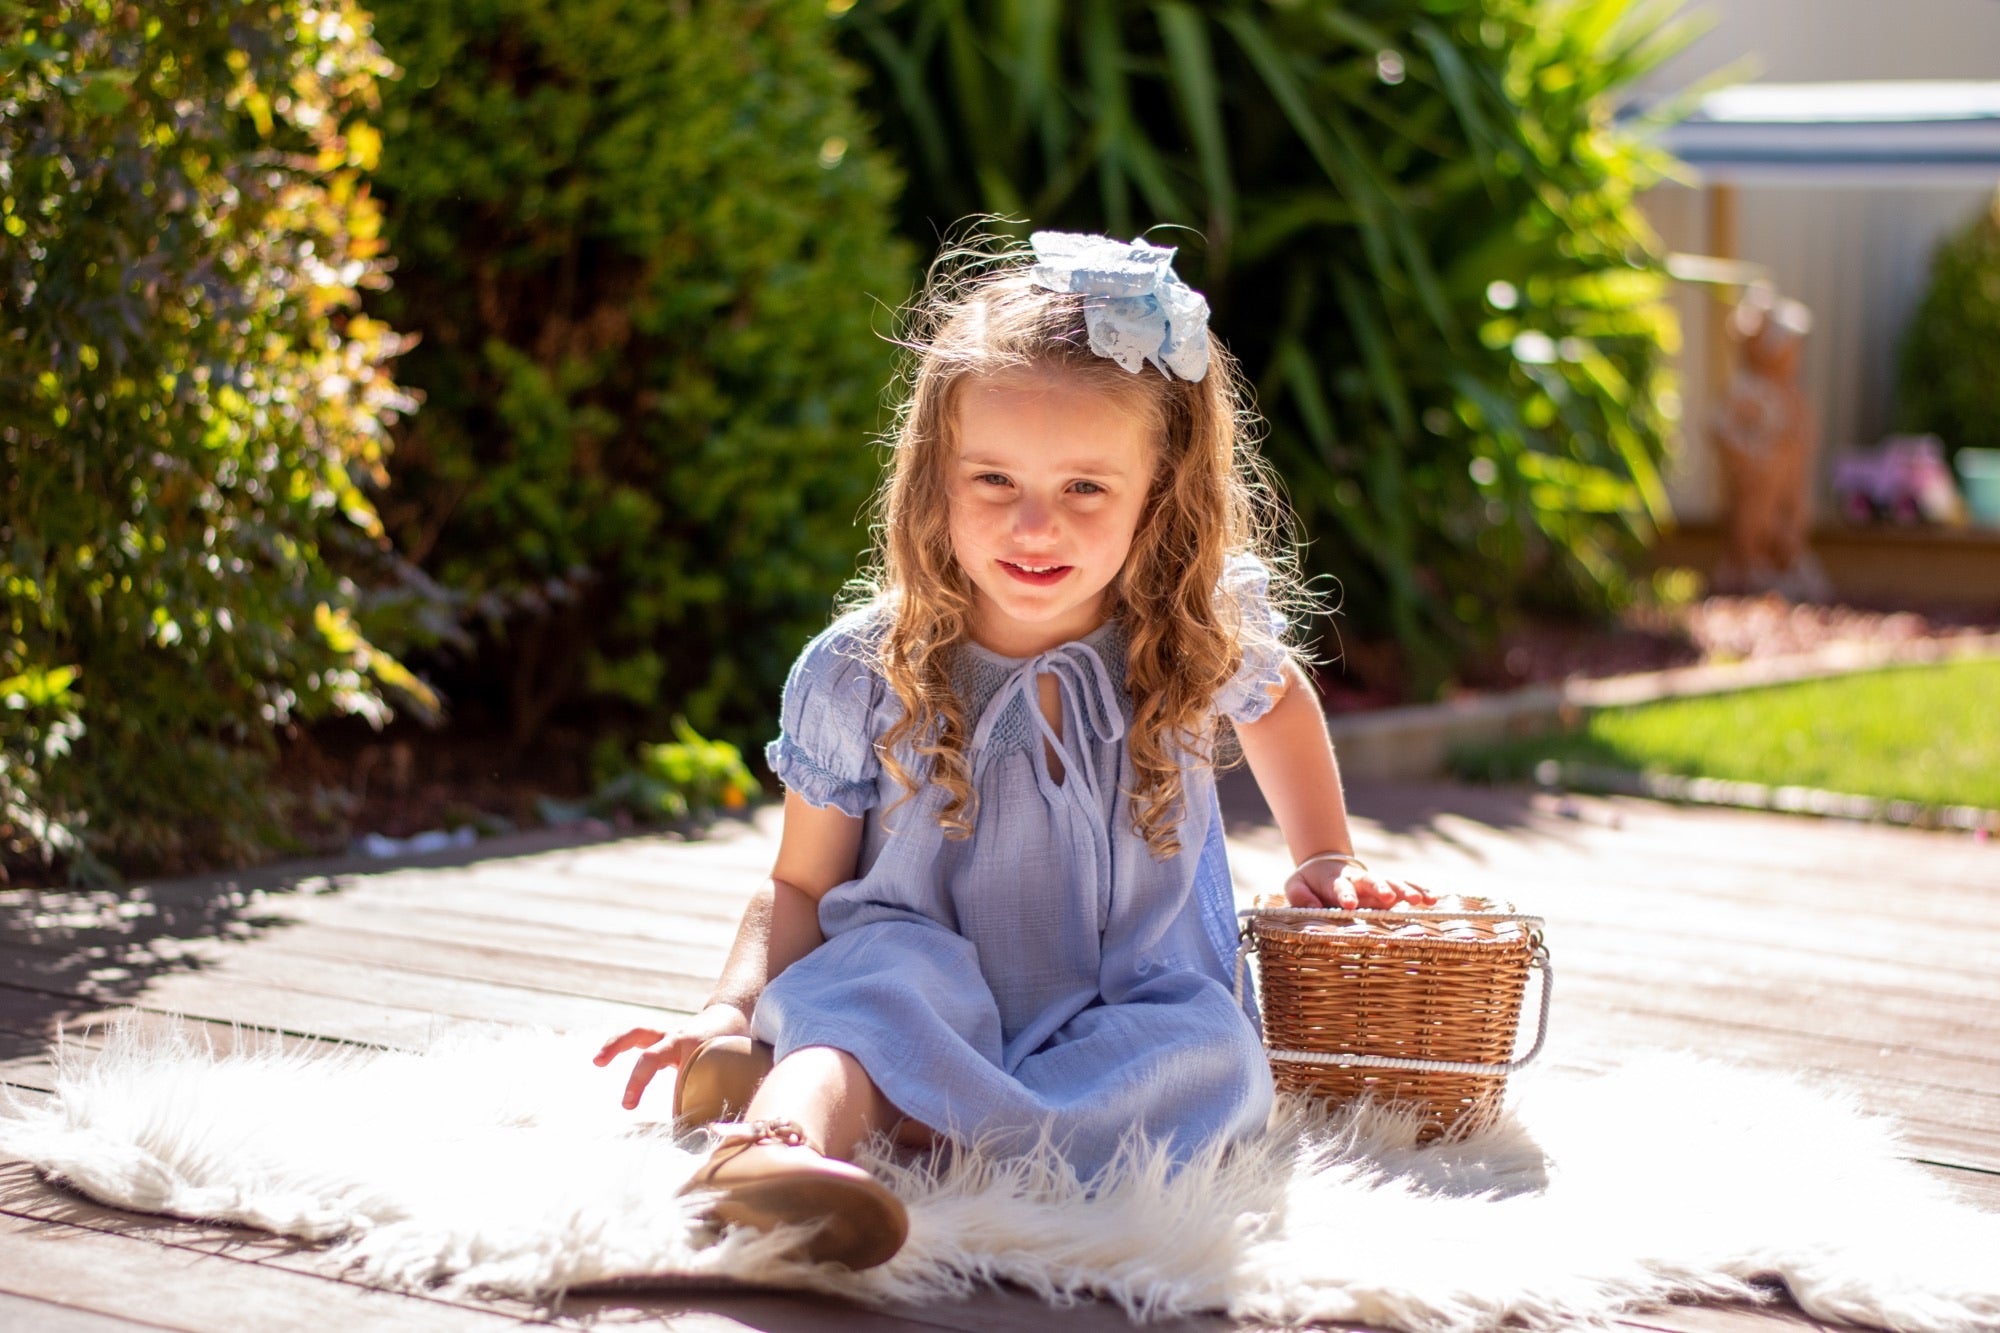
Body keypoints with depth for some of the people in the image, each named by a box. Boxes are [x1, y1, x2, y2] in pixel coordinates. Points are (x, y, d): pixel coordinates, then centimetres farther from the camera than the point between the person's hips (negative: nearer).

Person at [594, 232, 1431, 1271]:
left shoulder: (1200, 636, -6)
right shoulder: (861, 677, -10)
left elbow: (1278, 698, 20)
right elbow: (800, 887, -2)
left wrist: (1325, 863, 19)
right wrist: (732, 1006, -20)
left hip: (1125, 1017, 2)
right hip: (931, 1000, -2)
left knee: (1210, 1055, -31)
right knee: (877, 973, -35)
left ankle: (896, 1124, -40)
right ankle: (779, 1141, -64)